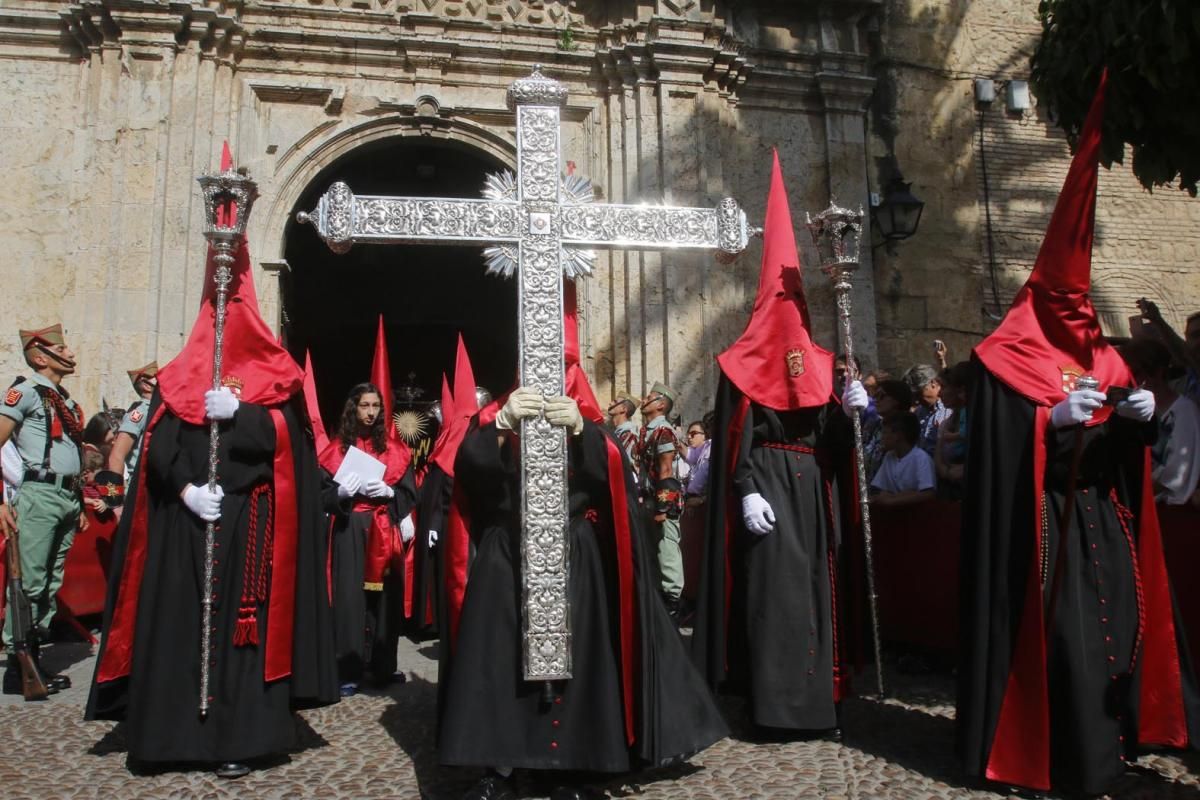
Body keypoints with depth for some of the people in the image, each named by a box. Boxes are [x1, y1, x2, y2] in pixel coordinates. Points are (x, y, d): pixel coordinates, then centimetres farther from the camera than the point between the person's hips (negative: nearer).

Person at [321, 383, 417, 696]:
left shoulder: (394, 448, 9)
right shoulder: (338, 448, 6)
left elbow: (409, 492, 4)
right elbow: (324, 493, 2)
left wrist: (388, 492, -14)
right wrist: (343, 492, -17)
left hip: (385, 530, 1)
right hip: (349, 529, -1)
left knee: (384, 594, 1)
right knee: (350, 594, -4)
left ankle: (382, 667, 10)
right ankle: (349, 671, 1)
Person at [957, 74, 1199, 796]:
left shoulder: (1103, 356, 15)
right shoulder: (1008, 357, -6)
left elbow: (1131, 444, 15)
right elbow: (996, 440, -14)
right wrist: (1056, 416, -24)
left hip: (1103, 512, 7)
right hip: (1042, 517, -6)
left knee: (1120, 618, 7)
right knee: (1058, 630, -5)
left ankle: (1114, 736, 23)